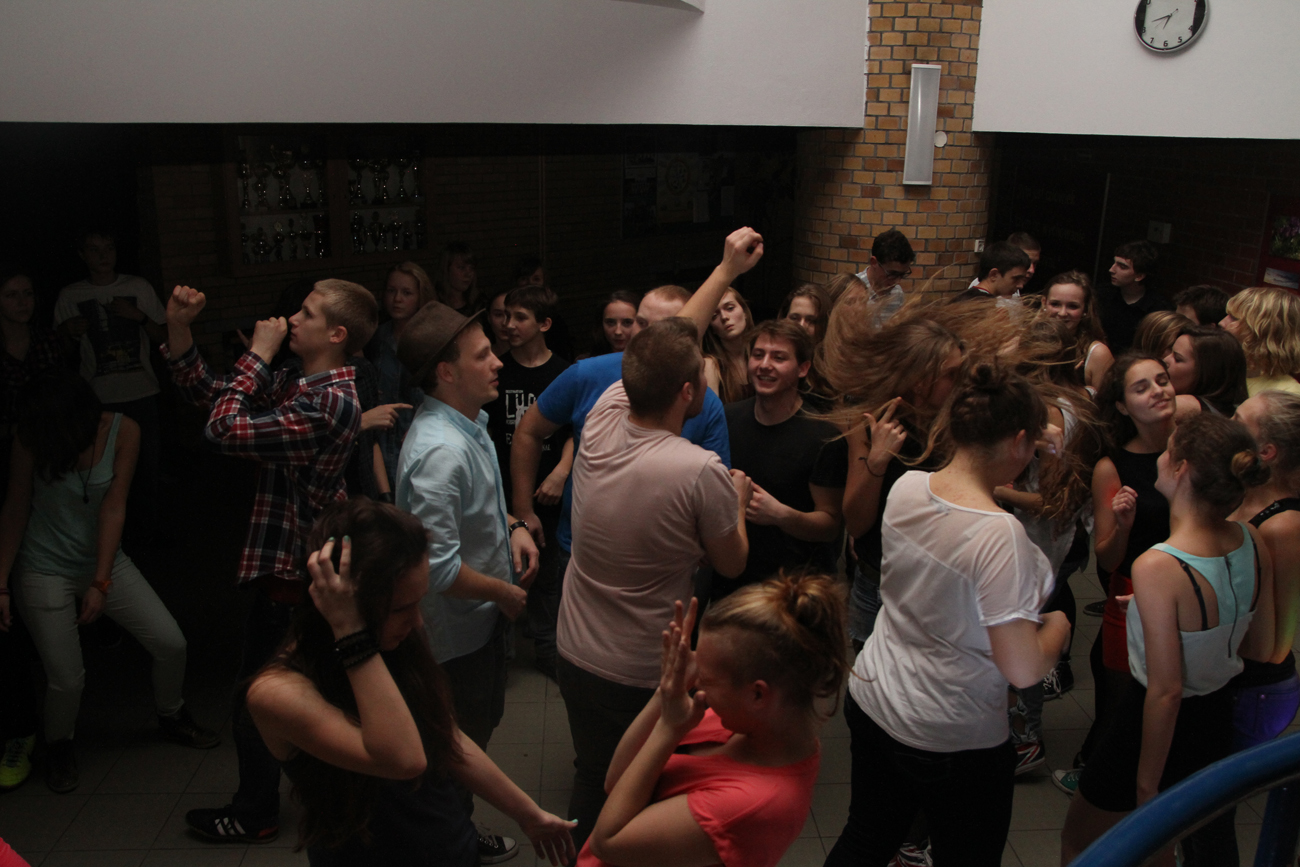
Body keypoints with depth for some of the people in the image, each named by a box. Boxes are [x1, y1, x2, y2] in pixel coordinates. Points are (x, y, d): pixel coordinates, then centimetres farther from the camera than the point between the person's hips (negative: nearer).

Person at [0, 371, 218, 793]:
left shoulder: (122, 431, -16)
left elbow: (113, 507, -18)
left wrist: (101, 583, -20)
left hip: (105, 562, 2)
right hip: (46, 571, -2)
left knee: (171, 643, -3)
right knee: (67, 678, -5)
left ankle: (171, 715, 28)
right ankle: (58, 746, 29)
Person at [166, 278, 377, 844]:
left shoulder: (329, 402, -26)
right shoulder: (296, 382, 3)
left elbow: (224, 427, -31)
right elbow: (202, 391, 7)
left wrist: (257, 355, -20)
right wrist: (178, 327, -4)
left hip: (290, 566, -9)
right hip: (310, 554, 9)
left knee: (257, 696, 8)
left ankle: (254, 815, 27)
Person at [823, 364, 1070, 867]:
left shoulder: (906, 487, -8)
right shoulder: (1000, 536, -27)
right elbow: (1023, 669, -23)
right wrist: (1058, 625, -5)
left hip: (869, 702, 6)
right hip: (957, 743, -6)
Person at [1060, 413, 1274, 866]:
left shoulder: (1157, 569, -32)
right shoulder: (1252, 542, -11)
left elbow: (1166, 691, -26)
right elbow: (1263, 646, 3)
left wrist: (1147, 783, -15)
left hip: (1159, 725, -7)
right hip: (1219, 714, 7)